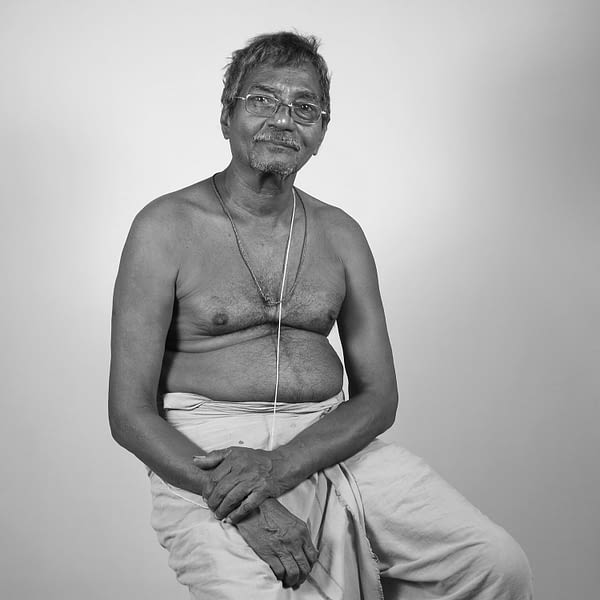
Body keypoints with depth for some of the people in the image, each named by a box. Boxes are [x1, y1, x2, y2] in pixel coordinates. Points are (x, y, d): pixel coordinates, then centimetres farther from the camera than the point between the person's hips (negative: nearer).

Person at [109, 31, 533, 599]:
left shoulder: (340, 234, 11)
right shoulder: (166, 227, -1)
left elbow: (378, 397, 7)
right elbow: (130, 411, -6)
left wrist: (278, 465, -13)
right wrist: (246, 508, -19)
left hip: (329, 443, 4)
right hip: (202, 454, -4)